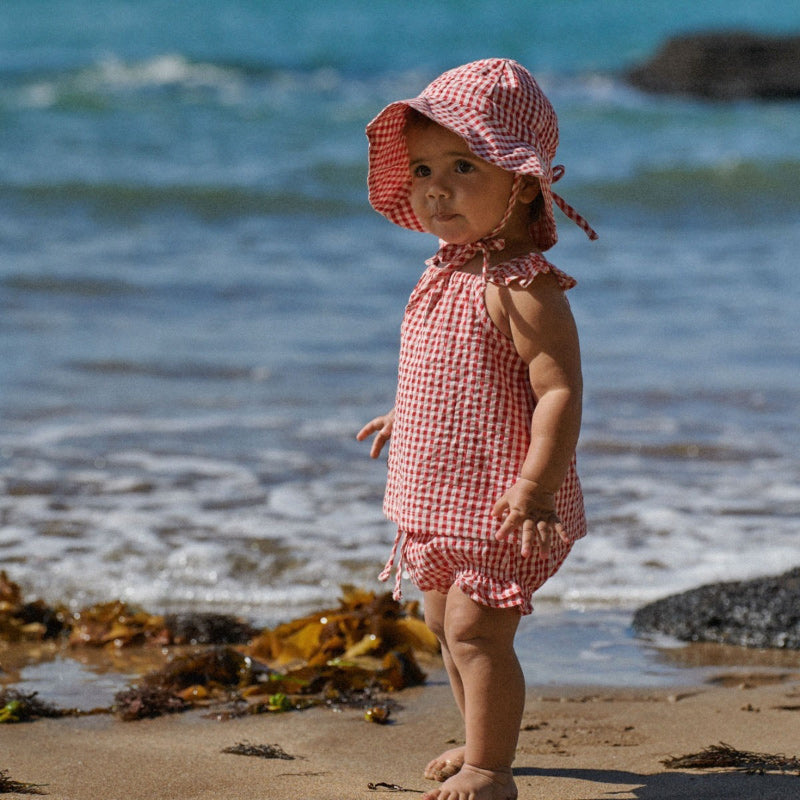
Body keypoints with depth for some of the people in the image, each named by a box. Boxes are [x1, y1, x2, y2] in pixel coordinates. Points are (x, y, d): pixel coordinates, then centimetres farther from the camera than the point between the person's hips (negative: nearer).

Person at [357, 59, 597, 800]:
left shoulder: (523, 289, -22)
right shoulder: (451, 273, 7)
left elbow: (559, 388, -27)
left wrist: (536, 486, -33)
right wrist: (405, 418, 32)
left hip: (499, 501, -10)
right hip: (444, 496, 10)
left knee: (477, 629, -7)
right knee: (445, 621, 20)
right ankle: (482, 740, 37)